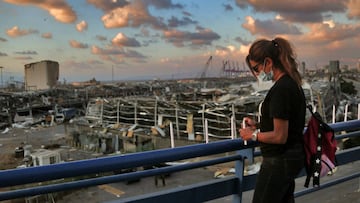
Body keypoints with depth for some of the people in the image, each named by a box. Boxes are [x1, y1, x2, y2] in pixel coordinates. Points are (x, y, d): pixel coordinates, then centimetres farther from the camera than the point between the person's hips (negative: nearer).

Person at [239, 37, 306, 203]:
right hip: (292, 157, 10)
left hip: (279, 162, -10)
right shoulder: (292, 83, 7)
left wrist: (253, 135, -10)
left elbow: (279, 136, -24)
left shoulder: (280, 89, -23)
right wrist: (257, 125, 7)